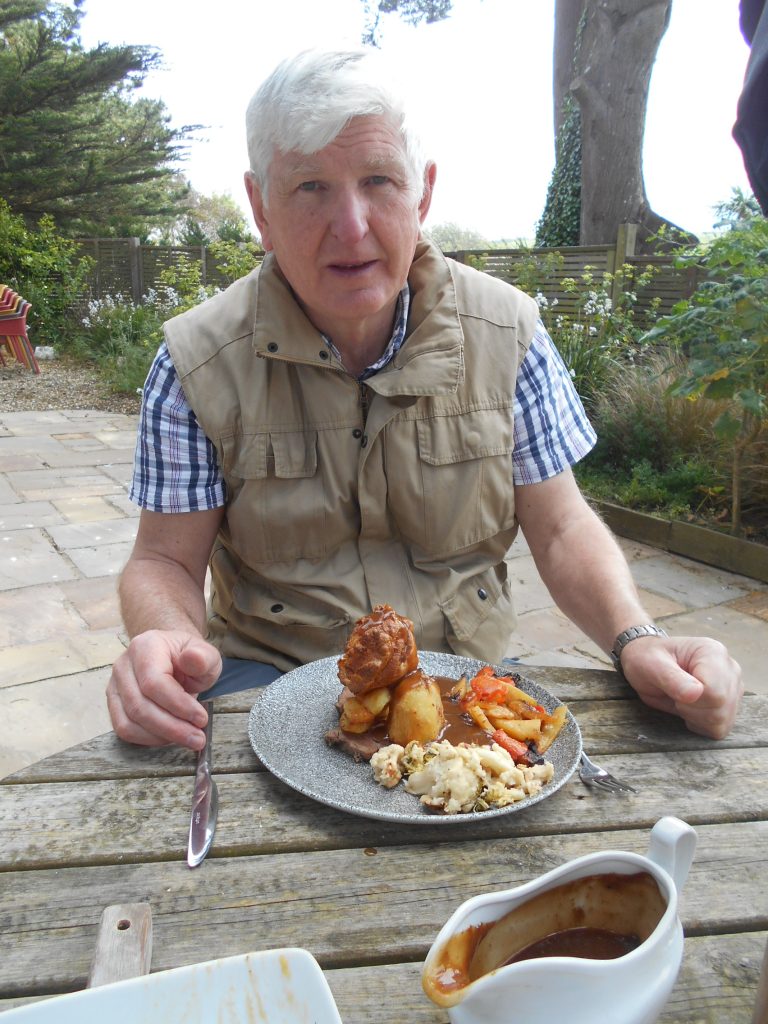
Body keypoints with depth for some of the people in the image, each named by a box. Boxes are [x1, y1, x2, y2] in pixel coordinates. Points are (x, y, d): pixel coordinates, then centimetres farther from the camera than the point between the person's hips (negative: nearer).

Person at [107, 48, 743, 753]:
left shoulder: (507, 332, -5)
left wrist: (638, 641, -19)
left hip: (465, 670, 3)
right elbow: (166, 561, -5)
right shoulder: (197, 364, -9)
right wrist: (167, 643, -28)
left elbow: (560, 528, -1)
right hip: (271, 672, -1)